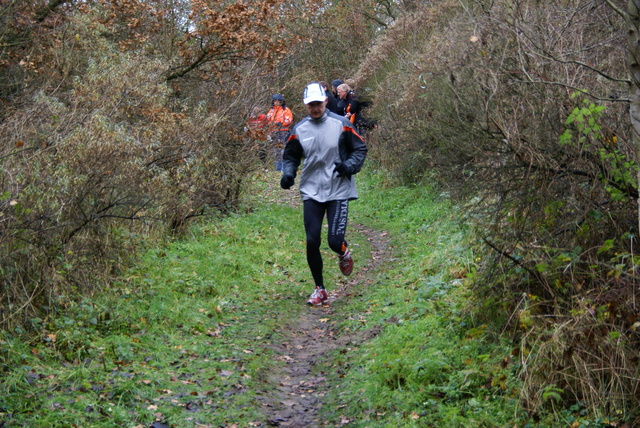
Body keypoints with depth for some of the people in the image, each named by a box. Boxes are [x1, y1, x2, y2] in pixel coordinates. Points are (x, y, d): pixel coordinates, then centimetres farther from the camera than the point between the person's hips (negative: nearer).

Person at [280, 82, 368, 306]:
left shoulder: (341, 124, -2)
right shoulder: (299, 130, 4)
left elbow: (360, 149, 5)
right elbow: (290, 156, 16)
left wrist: (348, 166, -13)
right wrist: (288, 174, -4)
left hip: (338, 191, -2)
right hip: (311, 193, 2)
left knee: (335, 240, -11)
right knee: (312, 242, -3)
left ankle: (344, 254, 29)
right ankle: (319, 289, 14)